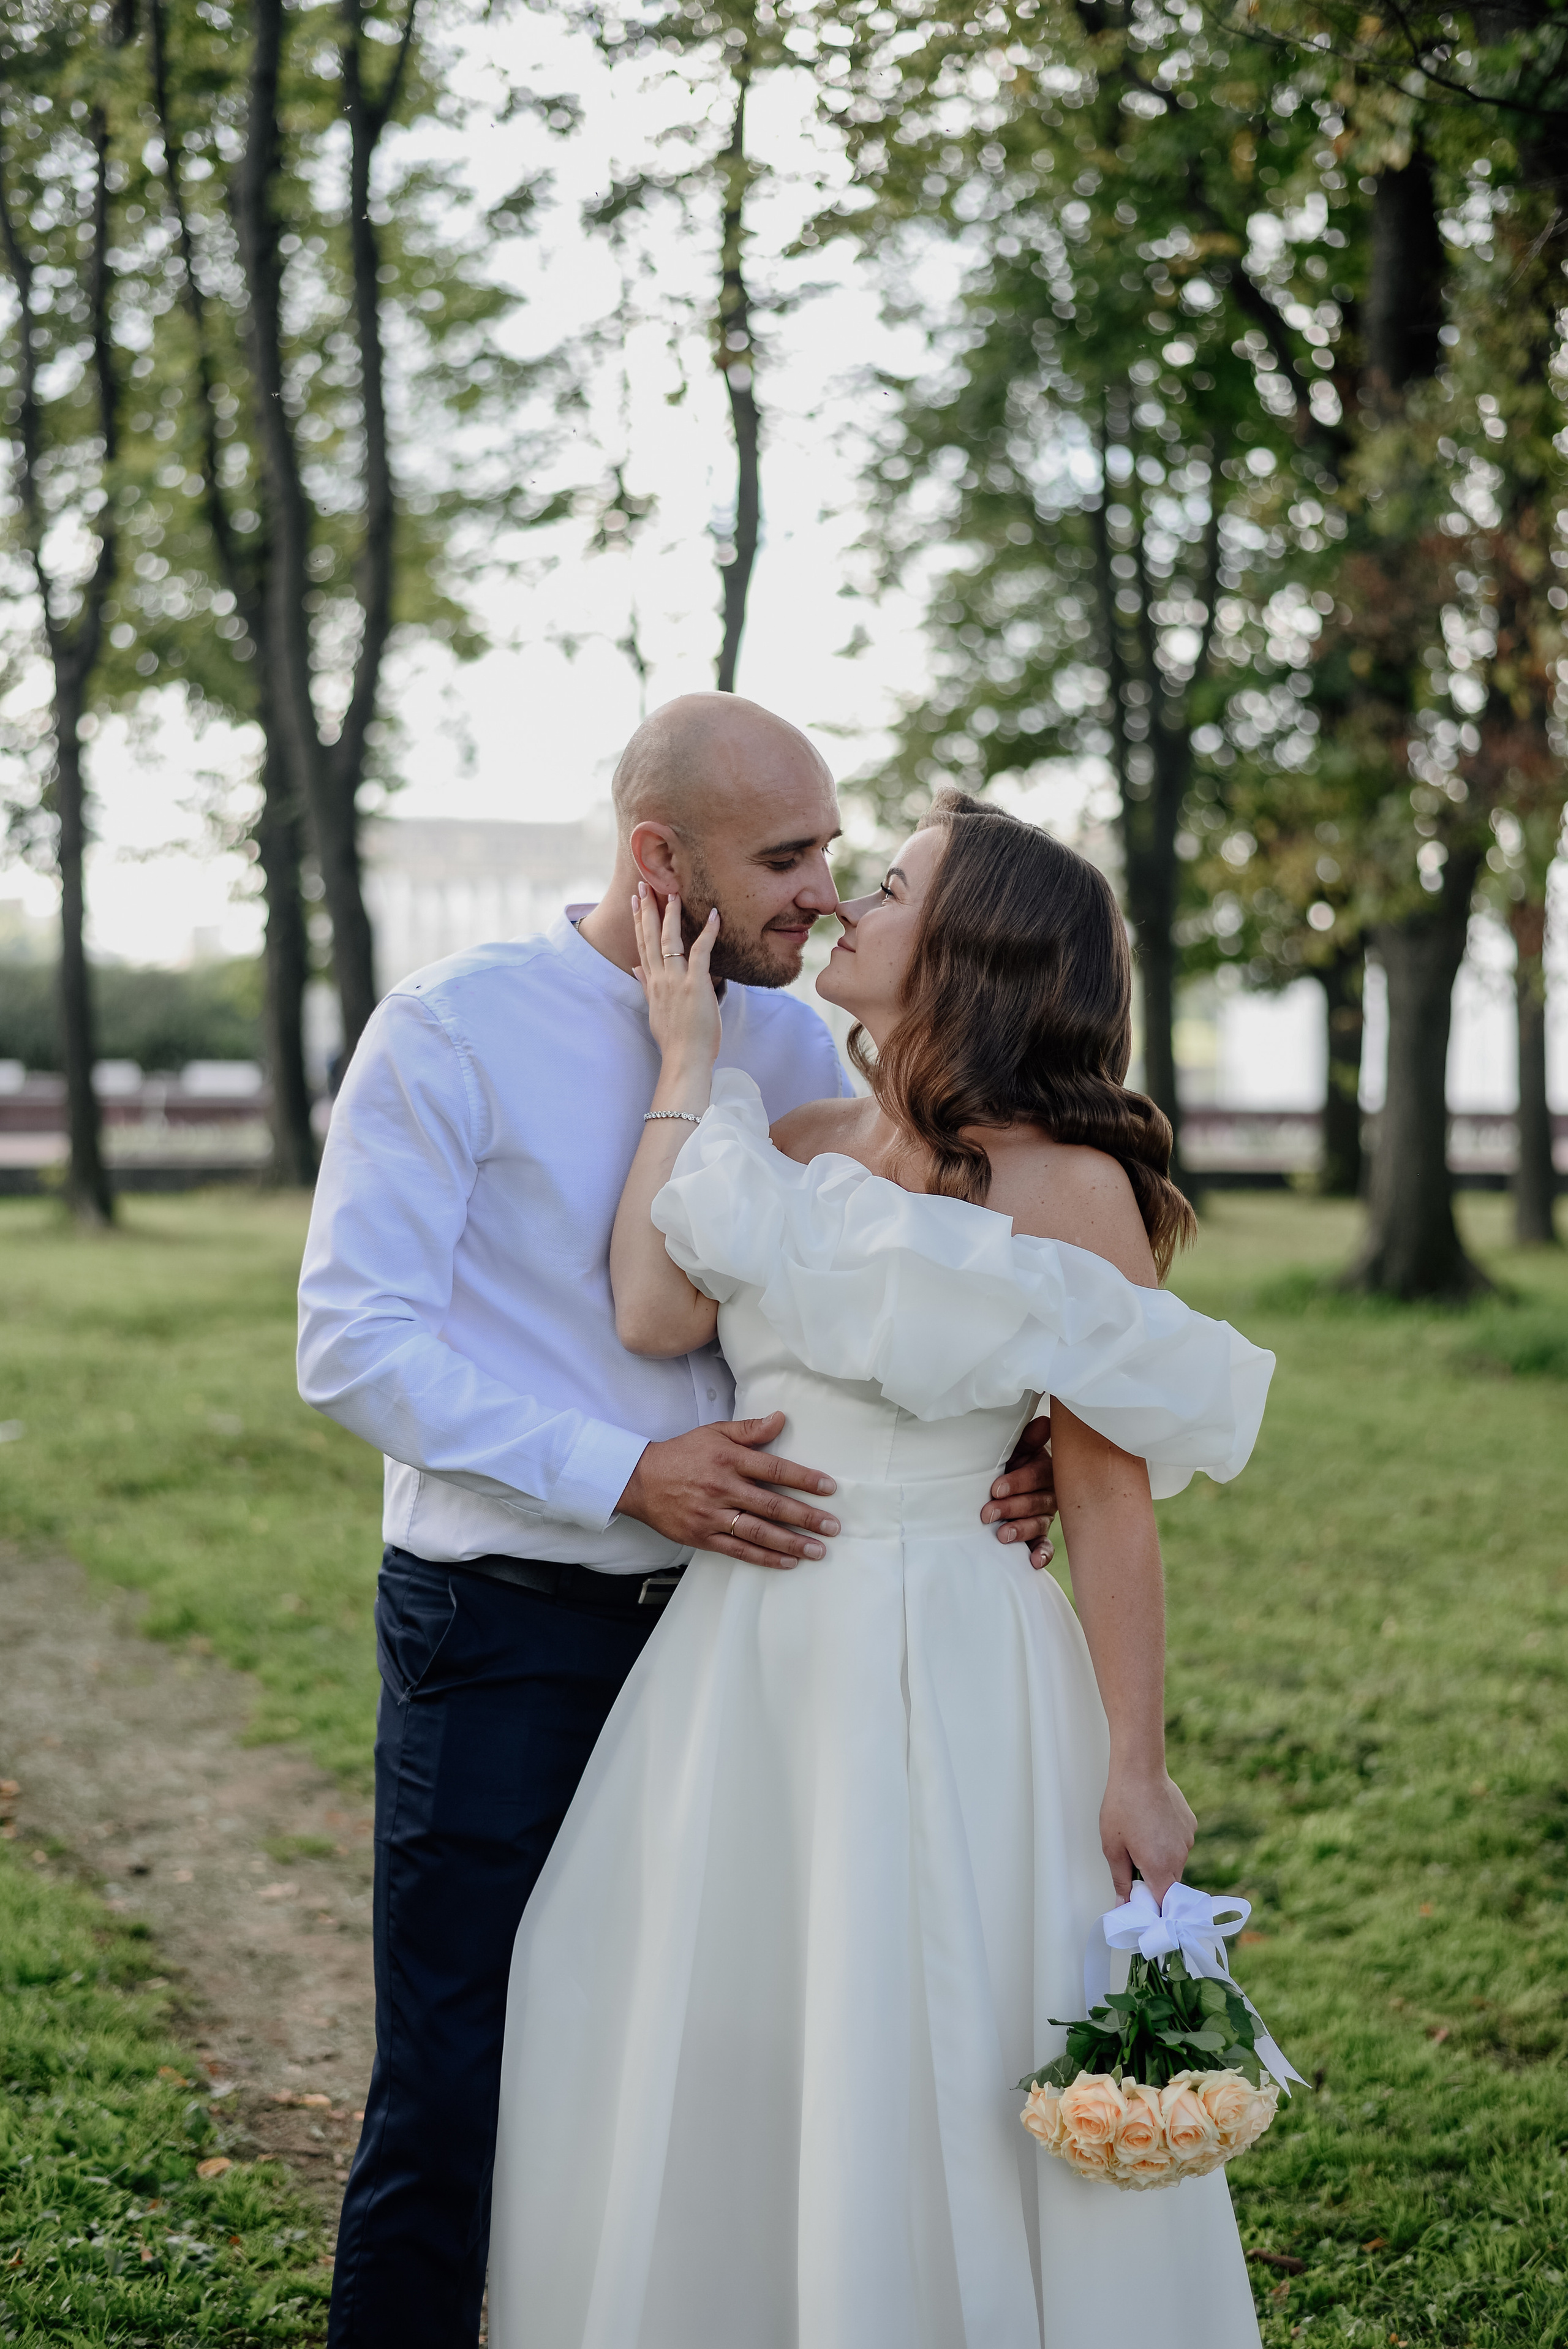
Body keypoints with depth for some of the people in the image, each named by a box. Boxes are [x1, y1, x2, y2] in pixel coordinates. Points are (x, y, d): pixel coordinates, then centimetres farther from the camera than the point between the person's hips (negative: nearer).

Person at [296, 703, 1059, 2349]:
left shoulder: (796, 1052, 6)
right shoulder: (454, 1030, -10)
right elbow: (350, 1345, -14)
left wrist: (990, 1462, -9)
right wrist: (626, 1475, -22)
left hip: (723, 1614, 5)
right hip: (502, 1634, -5)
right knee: (452, 2095, 0)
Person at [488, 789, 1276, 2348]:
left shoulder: (1068, 1189, -8)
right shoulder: (789, 1150, 8)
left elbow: (1112, 1502, -9)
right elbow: (654, 1316, -8)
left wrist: (1137, 1773, -10)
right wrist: (685, 1063, -1)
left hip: (939, 1678, -6)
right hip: (738, 1657, 6)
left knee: (931, 2100, 5)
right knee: (705, 2083, 15)